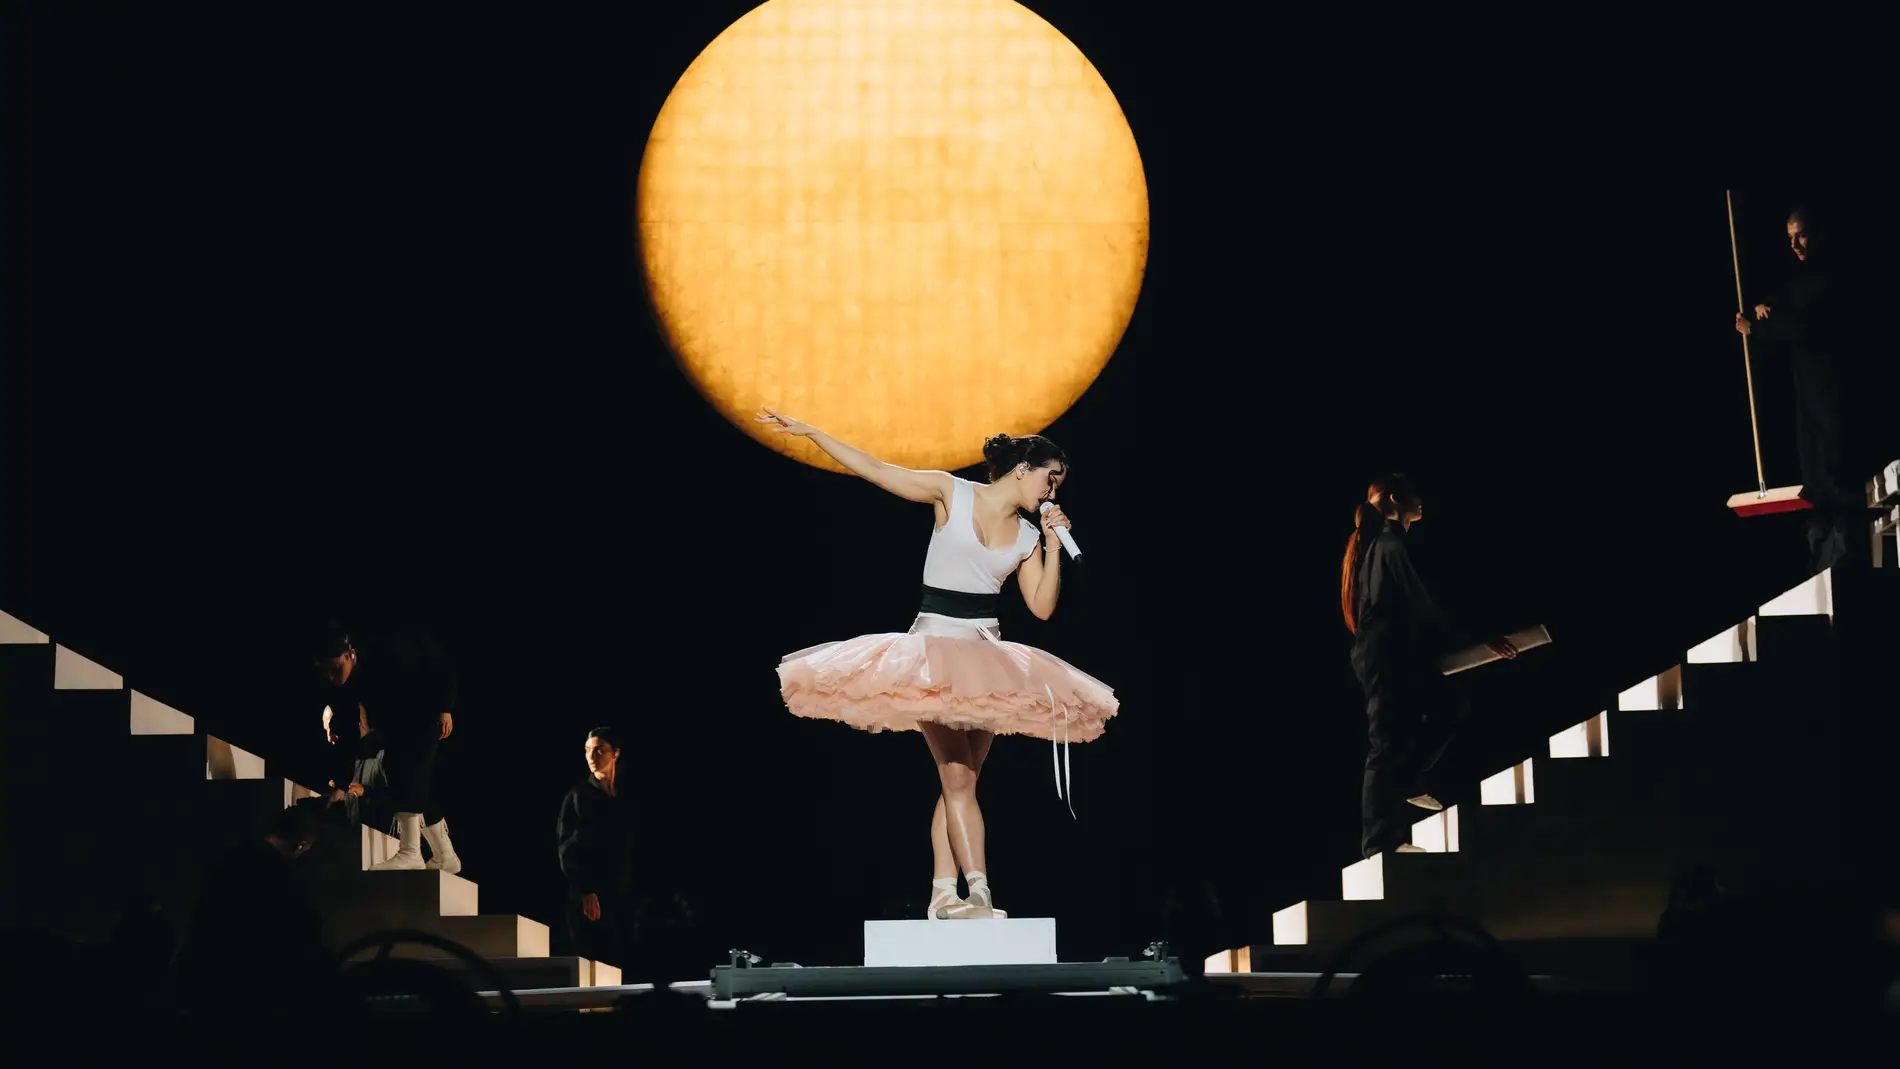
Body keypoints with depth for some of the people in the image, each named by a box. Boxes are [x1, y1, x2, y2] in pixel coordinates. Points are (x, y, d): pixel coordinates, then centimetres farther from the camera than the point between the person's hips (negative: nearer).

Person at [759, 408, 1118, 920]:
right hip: (936, 644, -5)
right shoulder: (951, 492, -4)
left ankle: (943, 895, 6)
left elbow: (1042, 606, 6)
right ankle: (979, 893, -17)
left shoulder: (1029, 536, 8)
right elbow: (873, 469, -3)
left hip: (988, 656, 5)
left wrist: (1054, 545, -2)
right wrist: (808, 431, -5)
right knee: (957, 778, -13)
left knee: (959, 782, 4)